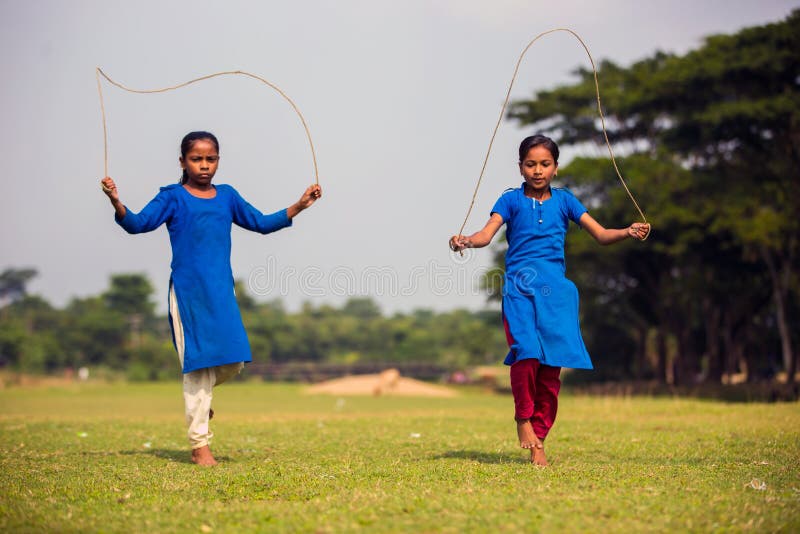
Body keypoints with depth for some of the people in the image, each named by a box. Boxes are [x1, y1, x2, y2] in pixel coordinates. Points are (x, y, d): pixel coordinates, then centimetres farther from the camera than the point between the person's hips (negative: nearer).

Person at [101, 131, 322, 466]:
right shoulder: (173, 197, 0)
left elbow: (262, 223, 20)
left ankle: (199, 395, 36)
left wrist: (298, 206, 14)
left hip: (222, 291, 5)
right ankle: (199, 445, 7)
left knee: (233, 362, 2)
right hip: (187, 291, -4)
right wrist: (117, 203, -28)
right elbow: (138, 224, -10)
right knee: (198, 364, -2)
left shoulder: (227, 196, 13)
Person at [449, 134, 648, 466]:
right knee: (526, 353, -21)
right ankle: (523, 418, 3)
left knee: (553, 363, -1)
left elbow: (601, 235, 8)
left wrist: (628, 232, -11)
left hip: (556, 288, 2)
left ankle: (538, 437, 11)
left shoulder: (564, 200, 12)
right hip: (520, 286, -2)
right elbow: (487, 233, -8)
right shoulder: (511, 200, 7)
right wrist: (466, 241, -30)